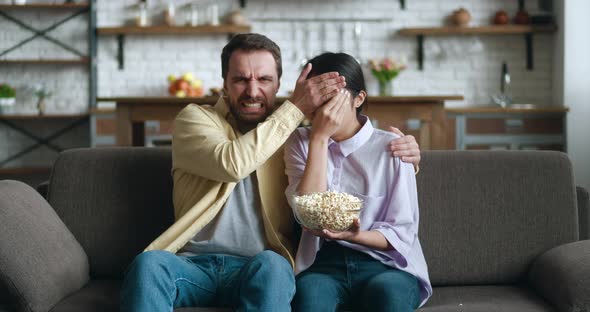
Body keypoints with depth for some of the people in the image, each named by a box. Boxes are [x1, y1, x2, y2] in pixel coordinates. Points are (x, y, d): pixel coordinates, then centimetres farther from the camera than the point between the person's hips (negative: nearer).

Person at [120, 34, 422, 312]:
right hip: (194, 263, -1)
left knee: (271, 265, -35)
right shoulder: (194, 118, 8)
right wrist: (295, 108, -8)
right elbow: (233, 164, -12)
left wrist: (400, 150, 2)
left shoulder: (295, 136, 15)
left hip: (260, 267, 1)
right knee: (148, 262, -34)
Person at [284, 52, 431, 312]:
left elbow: (402, 233, 0)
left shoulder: (390, 147, 1)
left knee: (387, 291, -35)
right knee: (308, 291, -34)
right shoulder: (300, 142, 8)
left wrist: (354, 235, -20)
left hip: (384, 263, -1)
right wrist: (320, 137, -10)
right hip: (323, 262, 1)